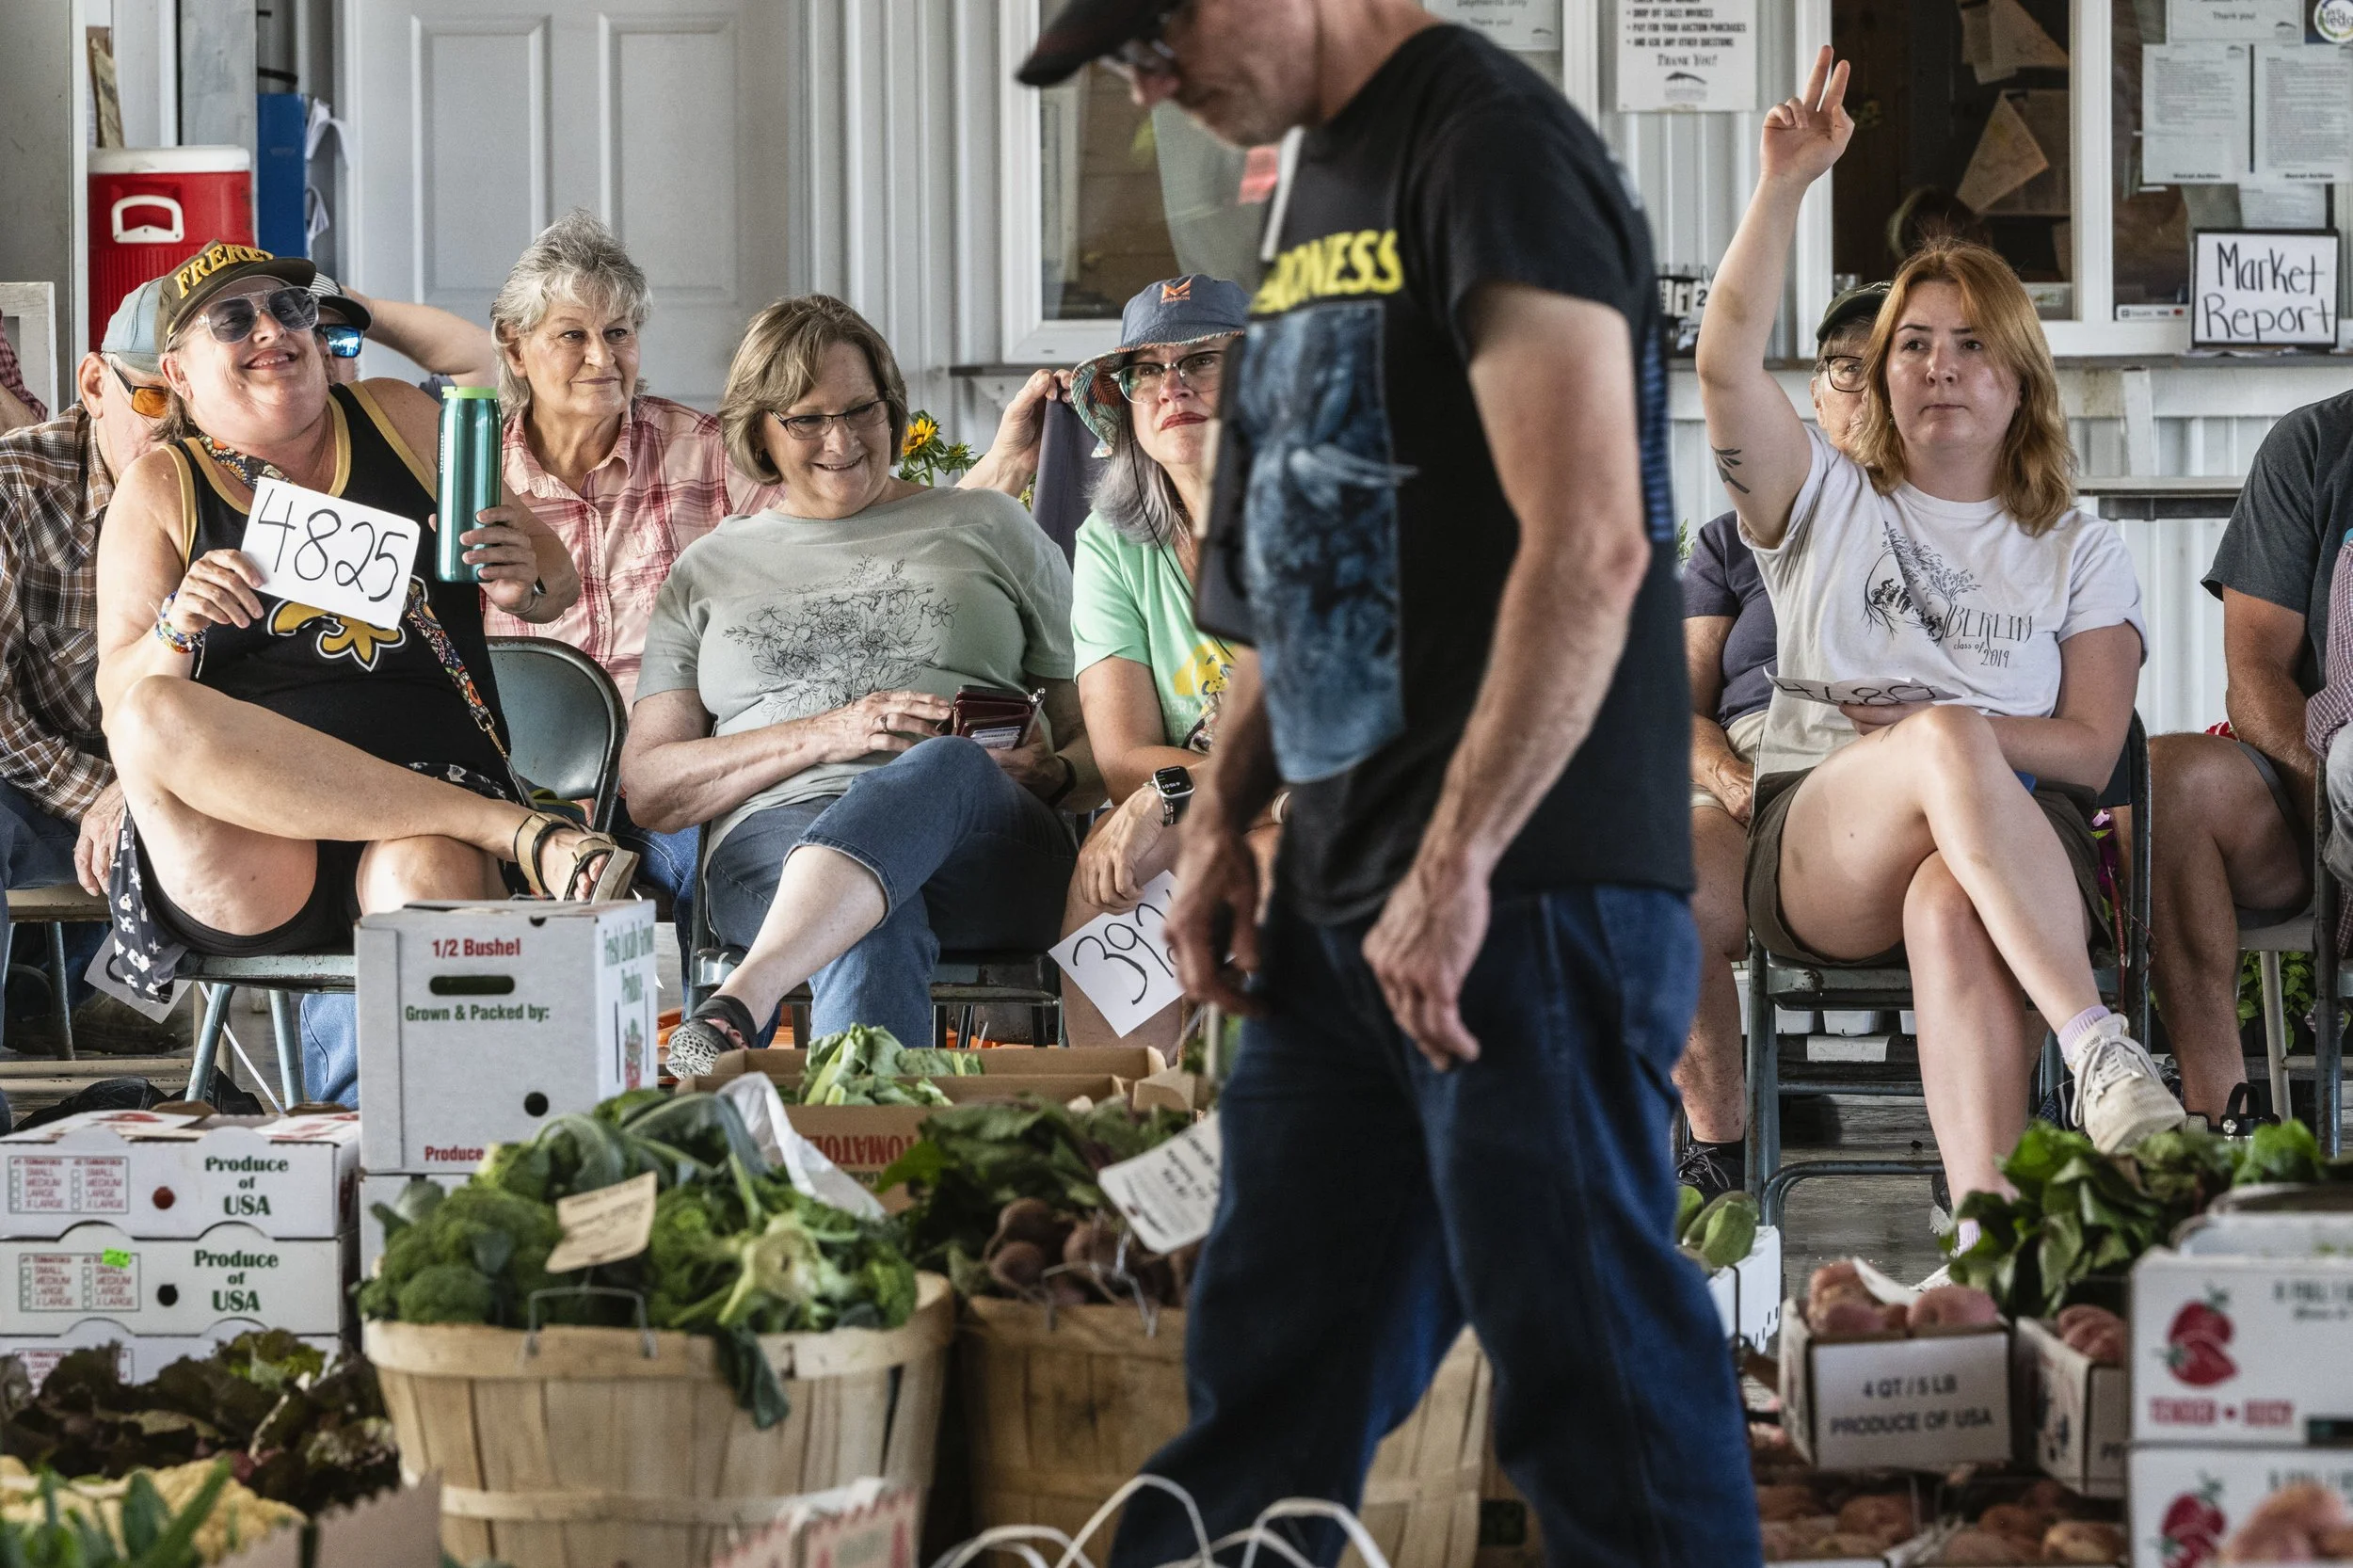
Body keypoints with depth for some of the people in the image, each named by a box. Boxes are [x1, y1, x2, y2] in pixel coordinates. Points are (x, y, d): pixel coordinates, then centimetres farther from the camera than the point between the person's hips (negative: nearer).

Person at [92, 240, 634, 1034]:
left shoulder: (398, 418, 17)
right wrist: (175, 631, -13)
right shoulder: (160, 490, 13)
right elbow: (122, 697, 8)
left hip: (435, 784, -1)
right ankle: (524, 833, -29)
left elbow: (555, 579, 23)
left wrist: (525, 581, -2)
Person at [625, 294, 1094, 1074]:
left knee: (945, 766, -41)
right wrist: (827, 734, -2)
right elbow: (648, 788, 12)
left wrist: (1051, 772, -5)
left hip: (986, 859, 0)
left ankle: (734, 1011, -61)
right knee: (874, 933, -41)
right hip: (779, 839, 1)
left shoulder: (988, 527, 23)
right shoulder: (710, 572, 24)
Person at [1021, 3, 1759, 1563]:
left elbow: (1590, 543, -22)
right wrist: (1224, 809, 15)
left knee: (1596, 1386, -4)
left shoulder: (1492, 146, -12)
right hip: (1339, 907, 9)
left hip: (1527, 899, -9)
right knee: (1263, 1390, 14)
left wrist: (1453, 870, -22)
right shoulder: (1327, 177, 17)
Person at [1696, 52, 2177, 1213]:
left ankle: (1986, 1238, -56)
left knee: (1951, 913, -40)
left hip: (2018, 839, 0)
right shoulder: (1828, 504, 21)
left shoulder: (2081, 553, 21)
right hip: (1818, 848, 0)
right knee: (1945, 737, -38)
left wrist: (1969, 741, -9)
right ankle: (2097, 1050, -52)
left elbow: (2093, 746, 8)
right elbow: (1726, 361, 3)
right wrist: (1783, 187, -7)